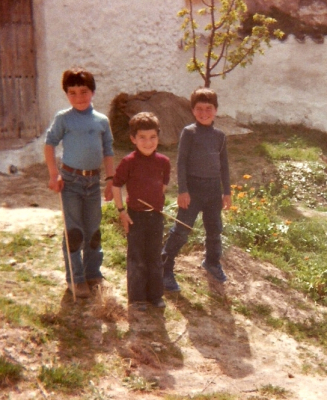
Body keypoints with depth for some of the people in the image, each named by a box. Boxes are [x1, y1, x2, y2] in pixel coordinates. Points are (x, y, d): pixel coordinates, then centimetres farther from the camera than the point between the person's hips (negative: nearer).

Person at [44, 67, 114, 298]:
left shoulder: (102, 120, 4)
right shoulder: (63, 119, -4)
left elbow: (108, 151, 8)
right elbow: (50, 143, -1)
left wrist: (111, 179, 5)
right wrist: (54, 174, -9)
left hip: (94, 179, 3)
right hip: (71, 179, -3)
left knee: (93, 230, 12)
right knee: (74, 232, 1)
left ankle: (93, 274, 26)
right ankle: (76, 279, 11)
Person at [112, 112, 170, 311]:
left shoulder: (163, 162, -2)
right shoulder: (129, 162, -13)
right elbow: (116, 186, -6)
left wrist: (158, 204, 8)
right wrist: (122, 211, -8)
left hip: (156, 215, 3)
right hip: (135, 215, -3)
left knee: (155, 257, 14)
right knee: (136, 259, 7)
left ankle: (155, 295, 27)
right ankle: (137, 297, 18)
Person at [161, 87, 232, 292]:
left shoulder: (220, 135, 7)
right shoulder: (189, 132, -6)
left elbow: (224, 165, 13)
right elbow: (181, 162, -8)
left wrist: (227, 191, 12)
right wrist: (183, 190, -14)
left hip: (214, 188, 5)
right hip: (193, 187, -5)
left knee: (215, 229, 16)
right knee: (182, 230, -6)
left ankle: (212, 262, 39)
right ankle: (166, 269, 3)